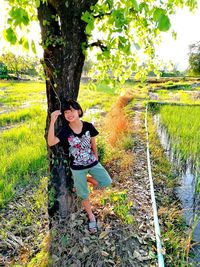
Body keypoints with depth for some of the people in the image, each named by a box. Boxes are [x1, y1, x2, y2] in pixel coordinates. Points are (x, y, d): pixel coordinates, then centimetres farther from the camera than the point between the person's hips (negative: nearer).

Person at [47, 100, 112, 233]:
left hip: (92, 162, 2)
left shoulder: (88, 126, -13)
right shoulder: (65, 131, -17)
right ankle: (91, 217, 37)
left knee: (107, 182, 2)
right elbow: (51, 142, -33)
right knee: (84, 194, 12)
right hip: (77, 167, -1)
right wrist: (52, 122, -39)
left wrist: (96, 157, 13)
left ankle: (88, 178, 27)